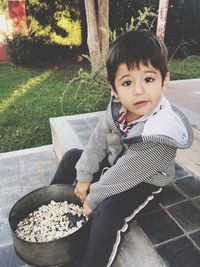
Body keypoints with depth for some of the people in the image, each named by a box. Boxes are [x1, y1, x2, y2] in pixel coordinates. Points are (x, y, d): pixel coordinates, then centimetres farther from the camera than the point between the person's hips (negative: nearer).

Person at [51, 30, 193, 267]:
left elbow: (124, 175, -29)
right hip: (113, 164, 7)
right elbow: (98, 141, -9)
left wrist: (92, 199, -17)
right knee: (72, 157, 9)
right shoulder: (118, 107, -19)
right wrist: (83, 177, -6)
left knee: (105, 214, -28)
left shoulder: (159, 135, -36)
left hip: (140, 183, -6)